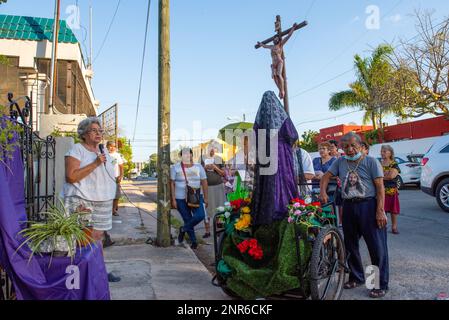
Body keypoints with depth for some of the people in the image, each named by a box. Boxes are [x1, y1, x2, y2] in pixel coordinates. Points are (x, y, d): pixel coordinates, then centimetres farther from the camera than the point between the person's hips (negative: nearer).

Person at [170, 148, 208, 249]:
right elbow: (172, 184, -3)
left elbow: (204, 182, 4)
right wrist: (173, 199, -9)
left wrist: (206, 198, -1)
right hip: (181, 198, -1)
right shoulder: (175, 168, -2)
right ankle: (194, 241, 25)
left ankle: (183, 229, 8)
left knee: (200, 215, -17)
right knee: (187, 219, 4)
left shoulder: (198, 167, 3)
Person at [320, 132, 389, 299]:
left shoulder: (371, 162, -5)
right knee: (350, 245, 15)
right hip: (348, 206, 5)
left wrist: (380, 211, -16)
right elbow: (326, 176, 15)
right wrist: (323, 192, -4)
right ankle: (356, 277, 32)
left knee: (377, 246, -1)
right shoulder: (340, 162, 9)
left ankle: (381, 284, 13)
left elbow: (380, 187, -9)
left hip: (369, 205, -5)